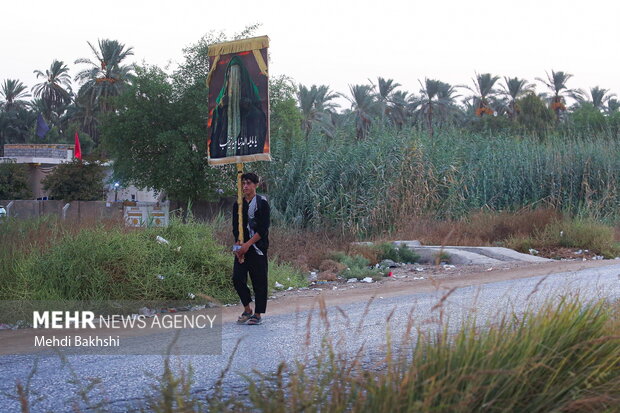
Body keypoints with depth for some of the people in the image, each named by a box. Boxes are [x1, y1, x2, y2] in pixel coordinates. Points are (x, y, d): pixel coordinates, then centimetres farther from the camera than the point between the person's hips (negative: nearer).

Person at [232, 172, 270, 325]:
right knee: (237, 278, -2)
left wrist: (248, 244, -16)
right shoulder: (238, 204, 10)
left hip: (258, 247, -5)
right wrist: (238, 245, -7)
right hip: (242, 247, 5)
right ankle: (247, 309, 15)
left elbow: (263, 229, -10)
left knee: (259, 281, -1)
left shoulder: (262, 203, -4)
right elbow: (236, 228, 8)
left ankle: (258, 314, 7)